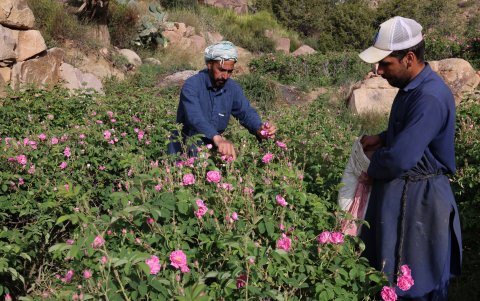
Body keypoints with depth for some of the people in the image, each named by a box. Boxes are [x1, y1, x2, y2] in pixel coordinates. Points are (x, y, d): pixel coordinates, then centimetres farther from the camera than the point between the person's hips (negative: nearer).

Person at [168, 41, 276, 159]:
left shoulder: (233, 88, -1)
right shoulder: (192, 85, -20)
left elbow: (247, 113, 1)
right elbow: (195, 118, -35)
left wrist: (260, 128, -24)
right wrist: (218, 138, -54)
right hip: (184, 150, -4)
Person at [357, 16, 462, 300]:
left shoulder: (430, 98, -28)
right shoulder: (411, 86, 4)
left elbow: (400, 159, -31)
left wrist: (373, 171, -11)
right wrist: (382, 139, 4)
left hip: (419, 197, -9)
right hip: (400, 189, 9)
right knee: (389, 265, 21)